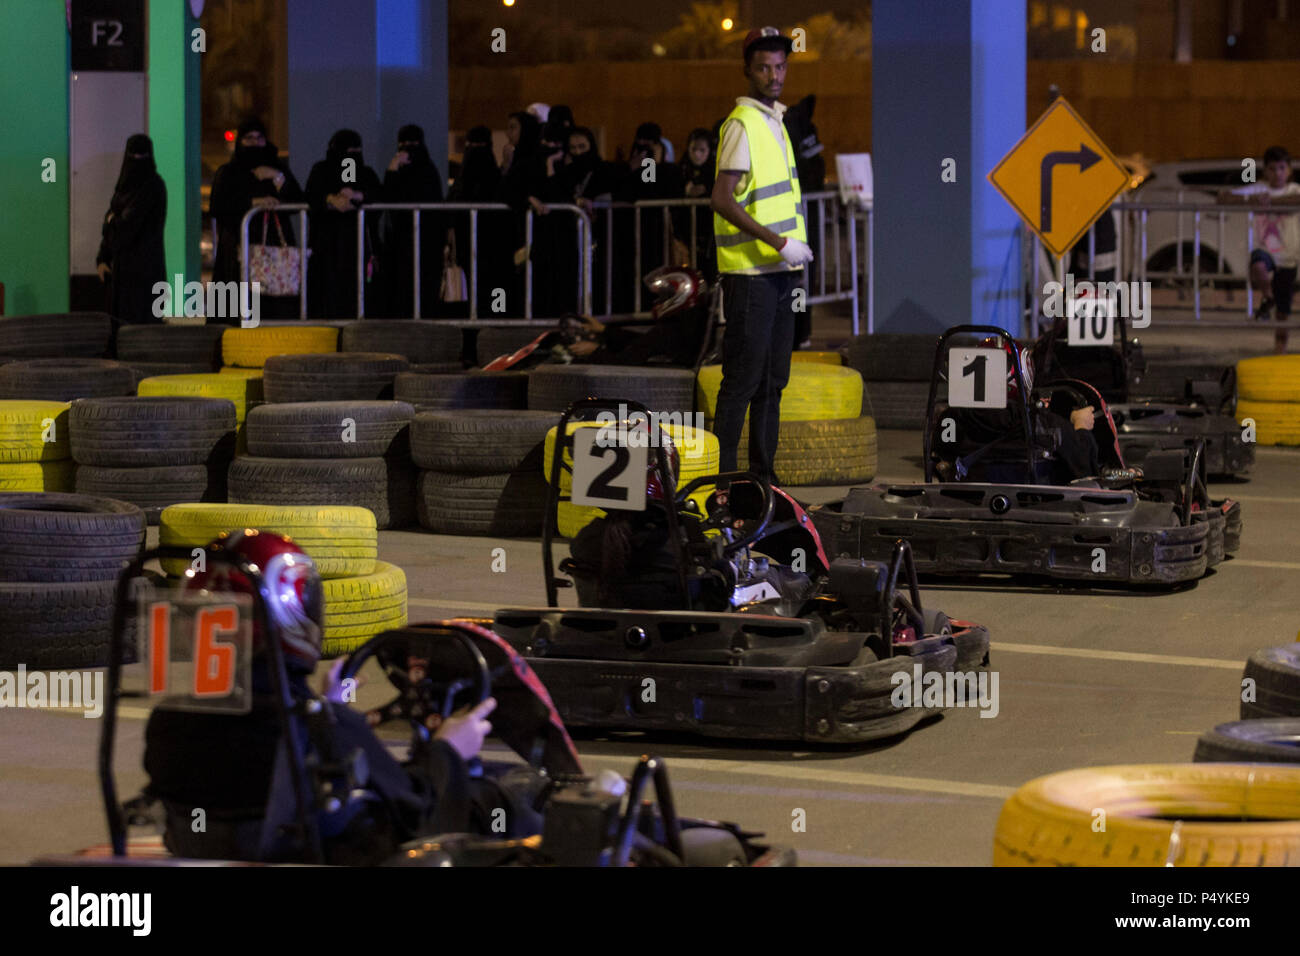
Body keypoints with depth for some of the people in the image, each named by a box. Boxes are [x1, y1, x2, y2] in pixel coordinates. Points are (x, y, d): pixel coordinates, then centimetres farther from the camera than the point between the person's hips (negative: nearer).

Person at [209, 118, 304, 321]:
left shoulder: (278, 168, 17)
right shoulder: (227, 173, 12)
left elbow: (297, 202, 7)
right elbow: (217, 207, -3)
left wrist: (277, 177, -5)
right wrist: (253, 202, -13)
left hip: (275, 244, 2)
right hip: (240, 248, -2)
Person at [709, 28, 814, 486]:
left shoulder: (775, 120, 16)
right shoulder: (742, 123, -12)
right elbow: (722, 200, -20)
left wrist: (795, 248, 15)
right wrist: (780, 242, -21)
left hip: (780, 270, 9)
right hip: (750, 273, -9)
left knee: (773, 379, 12)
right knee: (743, 378, -7)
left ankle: (763, 471, 19)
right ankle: (724, 475, -3)